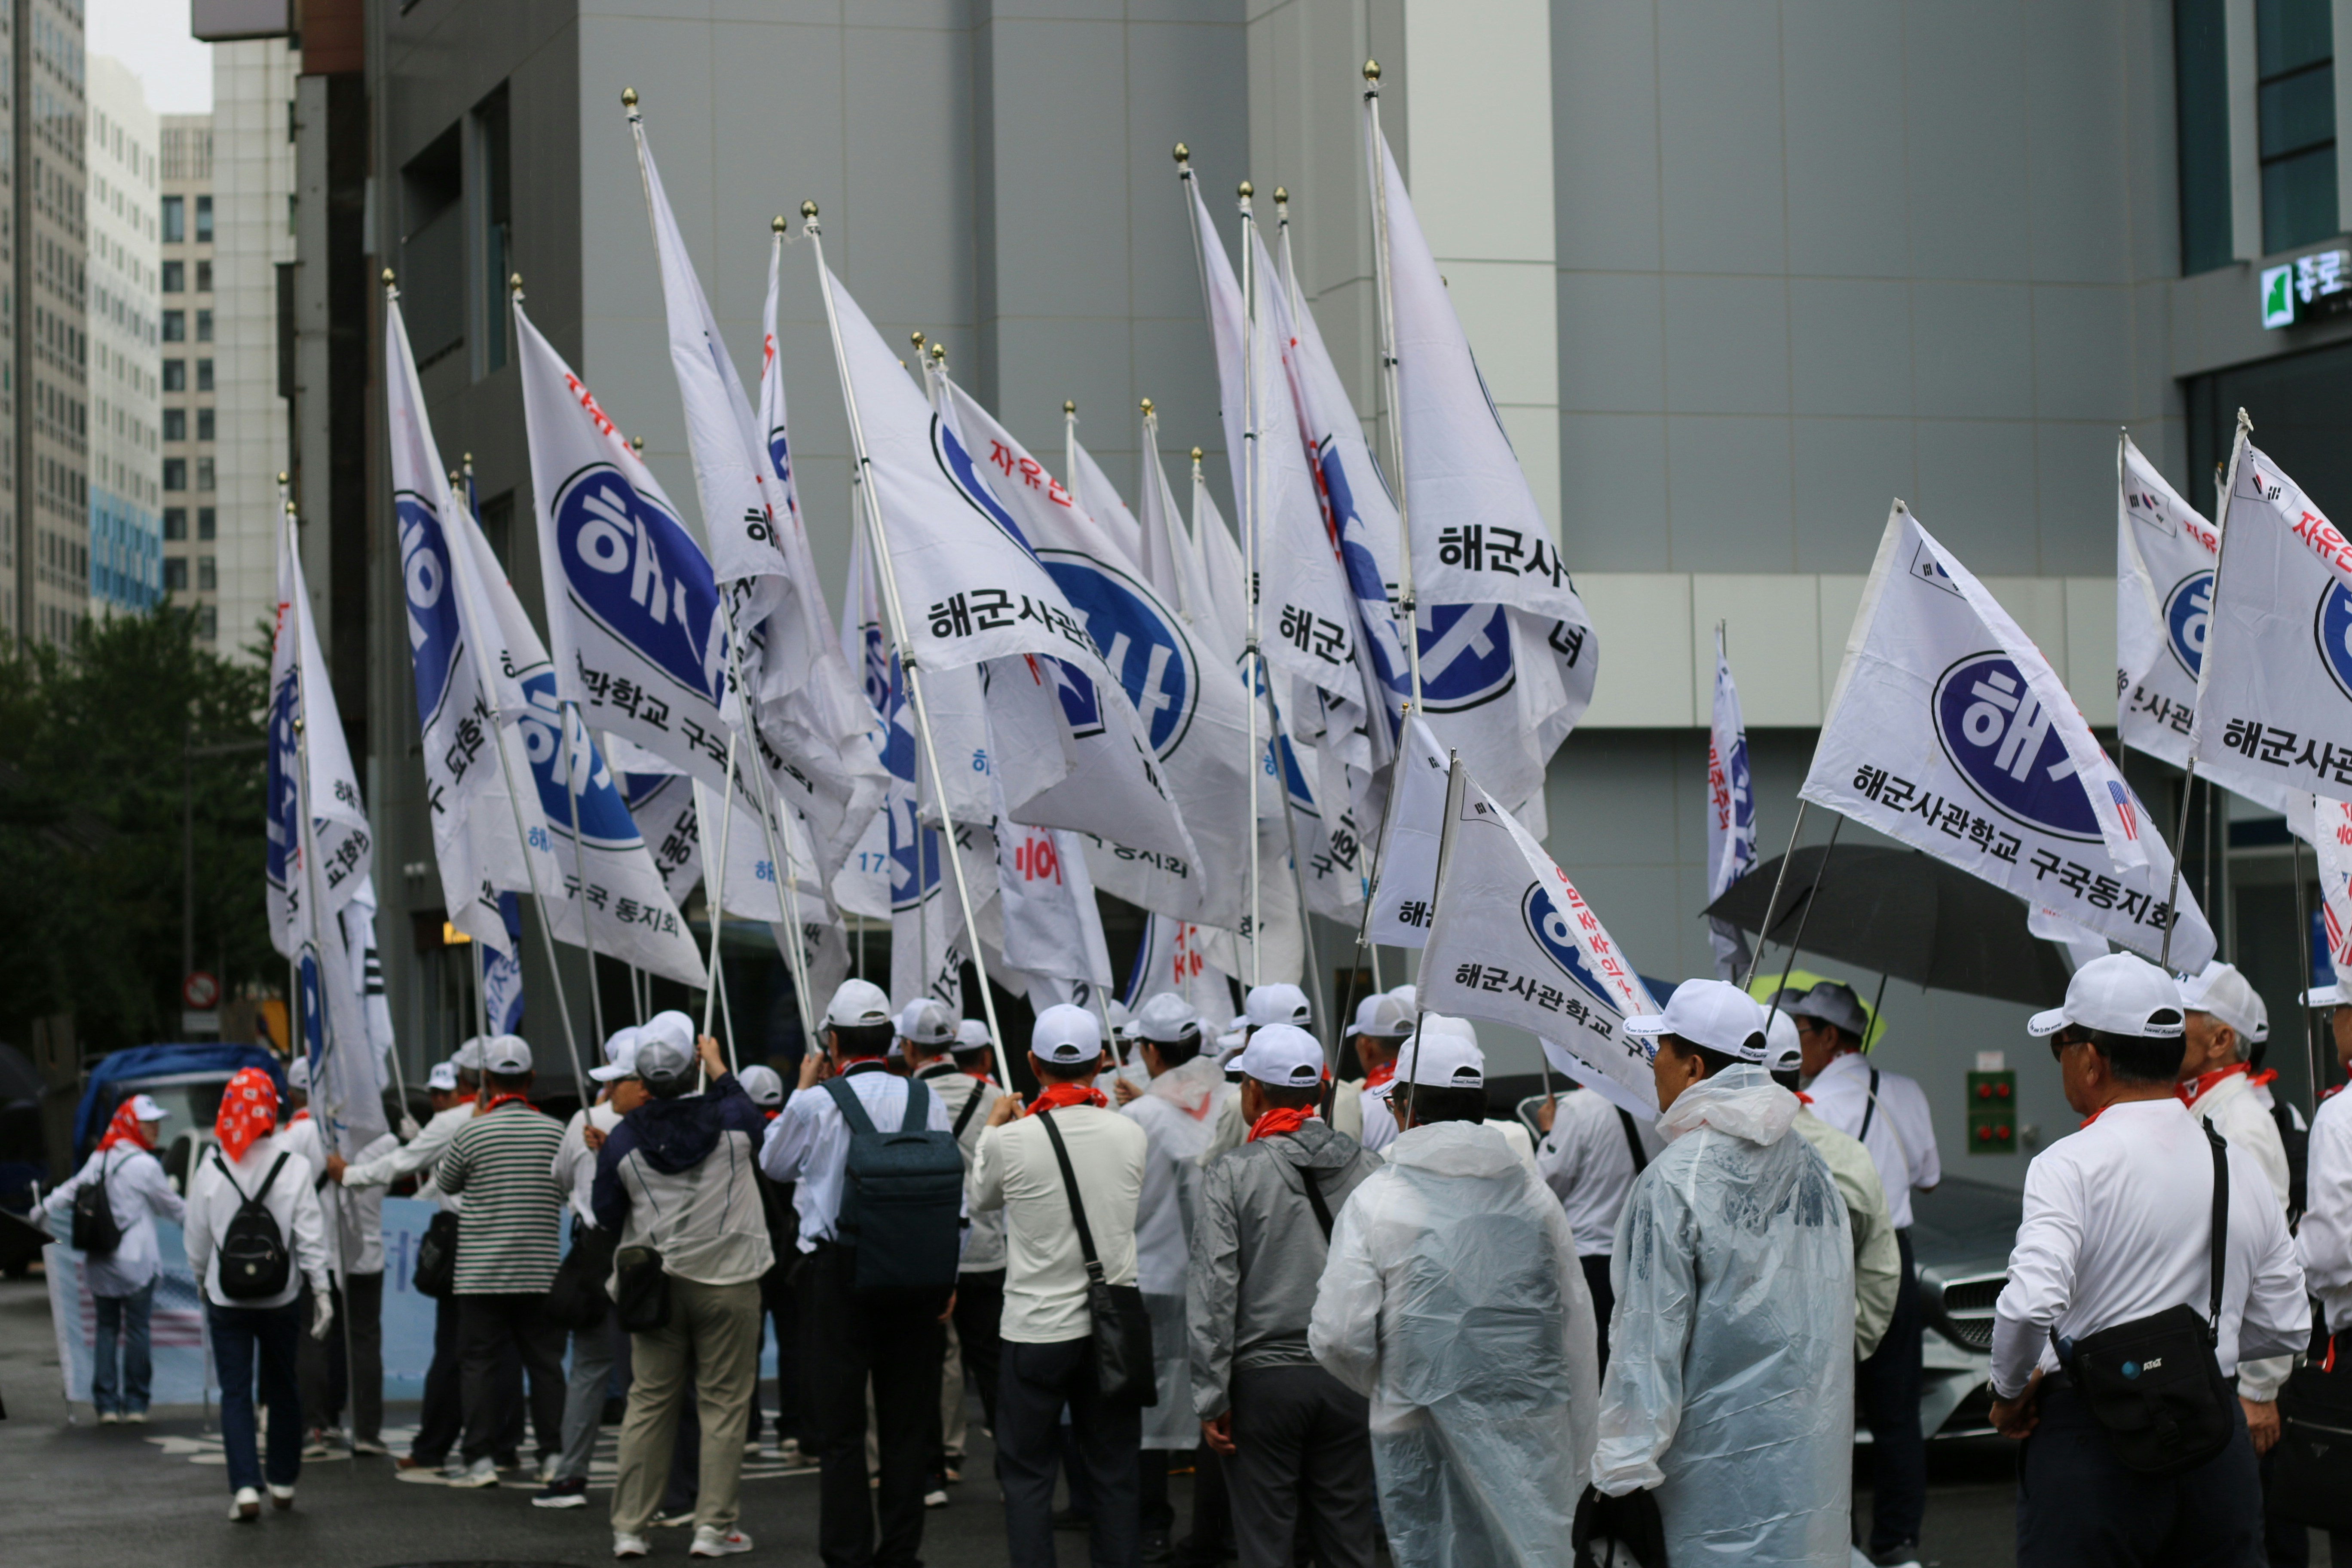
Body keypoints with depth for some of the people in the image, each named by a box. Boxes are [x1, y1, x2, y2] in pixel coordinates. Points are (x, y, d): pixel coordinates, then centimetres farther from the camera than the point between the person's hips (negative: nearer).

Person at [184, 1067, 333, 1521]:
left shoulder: (211, 1169, -6)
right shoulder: (294, 1168, -8)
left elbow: (197, 1236, 3)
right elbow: (311, 1236, -6)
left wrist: (202, 1279, 19)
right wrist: (321, 1291, 0)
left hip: (226, 1298, -1)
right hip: (282, 1297, 1)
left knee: (235, 1392, 2)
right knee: (282, 1388, 15)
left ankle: (245, 1487, -11)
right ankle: (283, 1483, 23)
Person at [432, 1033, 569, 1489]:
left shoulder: (473, 1133, -9)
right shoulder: (555, 1131, -2)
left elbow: (444, 1183, 8)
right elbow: (571, 1189, 11)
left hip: (481, 1274, -2)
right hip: (542, 1271, 2)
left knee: (480, 1362, 3)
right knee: (545, 1361, 9)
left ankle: (481, 1459, 0)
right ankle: (554, 1455, 9)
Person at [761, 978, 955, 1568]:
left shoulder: (815, 1103, -8)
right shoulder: (924, 1099, 0)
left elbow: (774, 1163, 11)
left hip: (837, 1272, -3)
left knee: (839, 1426, 2)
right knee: (908, 1419, 10)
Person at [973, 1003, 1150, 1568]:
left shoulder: (1012, 1140, -13)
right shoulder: (1131, 1134, -6)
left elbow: (981, 1198, 9)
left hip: (1037, 1330, -2)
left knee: (1027, 1477, 7)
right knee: (1114, 1475, 11)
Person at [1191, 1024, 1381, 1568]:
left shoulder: (1233, 1175, -7)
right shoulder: (1368, 1168, 3)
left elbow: (1213, 1293, -9)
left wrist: (1211, 1399, -5)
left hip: (1264, 1378, -3)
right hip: (1350, 1376, 3)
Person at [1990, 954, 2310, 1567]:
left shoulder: (2072, 1165, -11)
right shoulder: (2242, 1166, 7)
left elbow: (2030, 1305, -24)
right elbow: (2285, 1328, 12)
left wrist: (2010, 1391, -6)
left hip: (2094, 1445, -5)